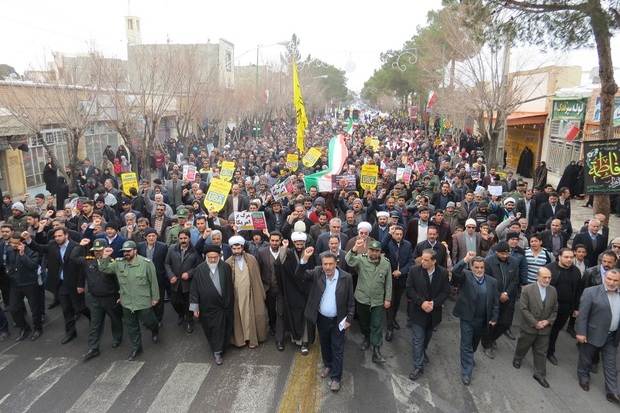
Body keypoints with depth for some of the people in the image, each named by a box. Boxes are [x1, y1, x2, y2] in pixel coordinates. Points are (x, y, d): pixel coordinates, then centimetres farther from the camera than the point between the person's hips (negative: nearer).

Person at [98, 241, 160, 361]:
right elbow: (104, 269, -2)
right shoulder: (119, 263, -5)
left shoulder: (146, 263, -17)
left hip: (144, 301, -4)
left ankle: (155, 330, 47)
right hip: (127, 303, 4)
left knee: (148, 322, 11)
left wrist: (155, 297, -6)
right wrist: (105, 257, -20)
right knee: (132, 327, 16)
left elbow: (153, 281, -10)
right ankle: (136, 347, 34)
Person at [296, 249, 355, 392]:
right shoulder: (317, 272, -11)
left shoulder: (346, 277, -16)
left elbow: (350, 300, -8)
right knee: (325, 345, 23)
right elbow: (299, 275, -22)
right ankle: (327, 365, 47)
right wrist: (305, 259, -36)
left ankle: (336, 377, 22)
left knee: (337, 349, 8)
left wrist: (349, 319, -8)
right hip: (321, 319, 3)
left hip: (338, 320, -3)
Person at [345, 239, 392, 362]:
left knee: (377, 325, 1)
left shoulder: (386, 263, -5)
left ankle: (376, 351, 8)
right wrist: (355, 248, -42)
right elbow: (348, 261, -29)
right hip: (362, 298, 0)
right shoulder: (361, 259, -10)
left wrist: (388, 299, 0)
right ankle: (367, 337, 46)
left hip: (378, 301, 0)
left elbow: (388, 283, 1)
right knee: (363, 322, 19)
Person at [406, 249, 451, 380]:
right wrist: (422, 302, -22)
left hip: (434, 312, 2)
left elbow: (446, 292, -7)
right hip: (418, 311, -2)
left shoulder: (443, 273, -11)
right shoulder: (414, 270, -15)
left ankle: (423, 351, 52)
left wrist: (433, 303, -20)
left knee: (427, 336, 24)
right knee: (418, 339, 0)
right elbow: (409, 289, -12)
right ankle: (418, 367, 11)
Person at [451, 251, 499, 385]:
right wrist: (465, 260, -42)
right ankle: (466, 372, 9)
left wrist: (494, 318, 2)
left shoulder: (492, 281, 0)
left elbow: (495, 302, 5)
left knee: (475, 343, 23)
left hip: (483, 320, 4)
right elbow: (455, 272, -33)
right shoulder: (465, 276, -11)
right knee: (466, 344, 1)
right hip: (467, 318, -4)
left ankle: (468, 359, 49)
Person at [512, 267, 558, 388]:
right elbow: (523, 308, -16)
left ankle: (540, 374, 24)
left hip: (545, 328, 3)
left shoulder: (553, 290, -2)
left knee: (541, 353, 11)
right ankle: (517, 358, 47)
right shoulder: (527, 289, -16)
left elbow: (555, 309, 5)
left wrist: (548, 321, -10)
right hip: (529, 327, -3)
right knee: (523, 346, 19)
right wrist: (535, 323, -18)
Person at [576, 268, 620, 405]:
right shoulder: (591, 292, -14)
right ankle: (583, 377, 37)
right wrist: (581, 332, -16)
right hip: (593, 334, -4)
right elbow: (582, 314, -14)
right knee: (586, 358, 15)